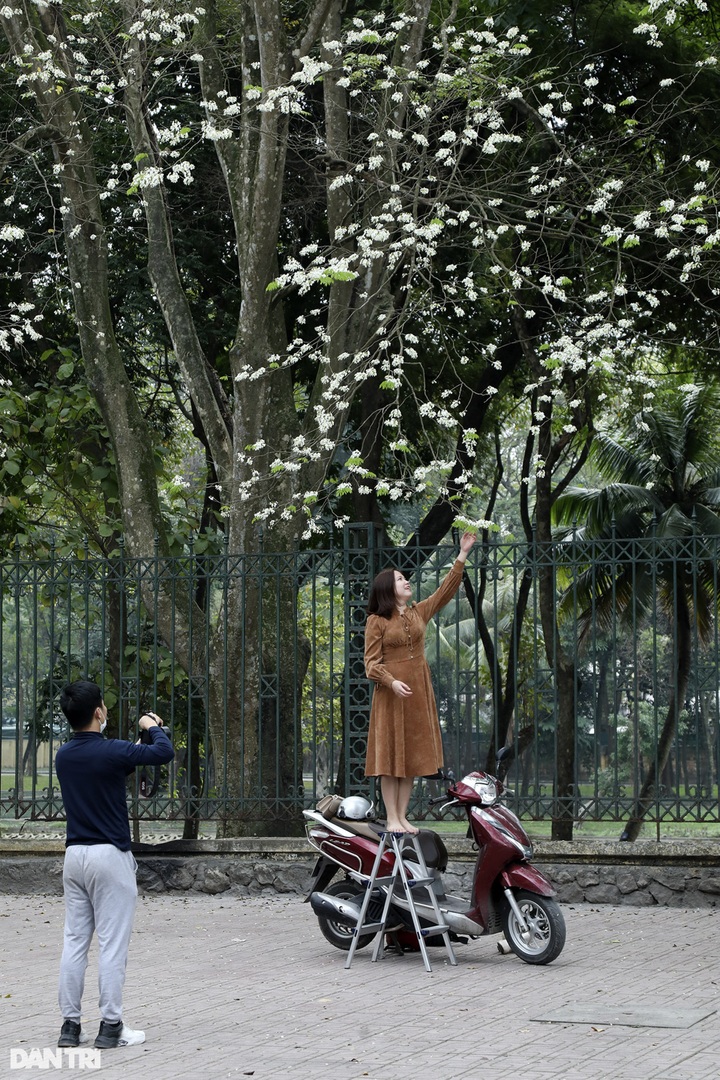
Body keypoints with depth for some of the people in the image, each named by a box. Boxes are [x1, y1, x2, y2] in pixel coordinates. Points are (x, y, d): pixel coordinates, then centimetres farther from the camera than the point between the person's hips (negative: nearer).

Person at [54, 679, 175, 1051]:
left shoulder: (64, 755, 7)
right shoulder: (111, 752, -15)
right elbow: (164, 752, -8)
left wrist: (135, 746, 27)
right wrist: (152, 727, 10)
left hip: (75, 854, 7)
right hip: (110, 854, -7)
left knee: (74, 941, 8)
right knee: (112, 944, -2)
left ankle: (70, 1025, 9)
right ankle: (110, 1027, -1)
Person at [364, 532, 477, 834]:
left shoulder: (419, 612, 10)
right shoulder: (376, 621, -5)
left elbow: (446, 590, 10)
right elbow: (371, 661, -8)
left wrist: (462, 555, 4)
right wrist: (391, 682, -24)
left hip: (418, 691, 6)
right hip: (391, 693, -6)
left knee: (412, 754, 6)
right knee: (390, 754, -4)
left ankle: (403, 816, 11)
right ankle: (392, 818, -3)